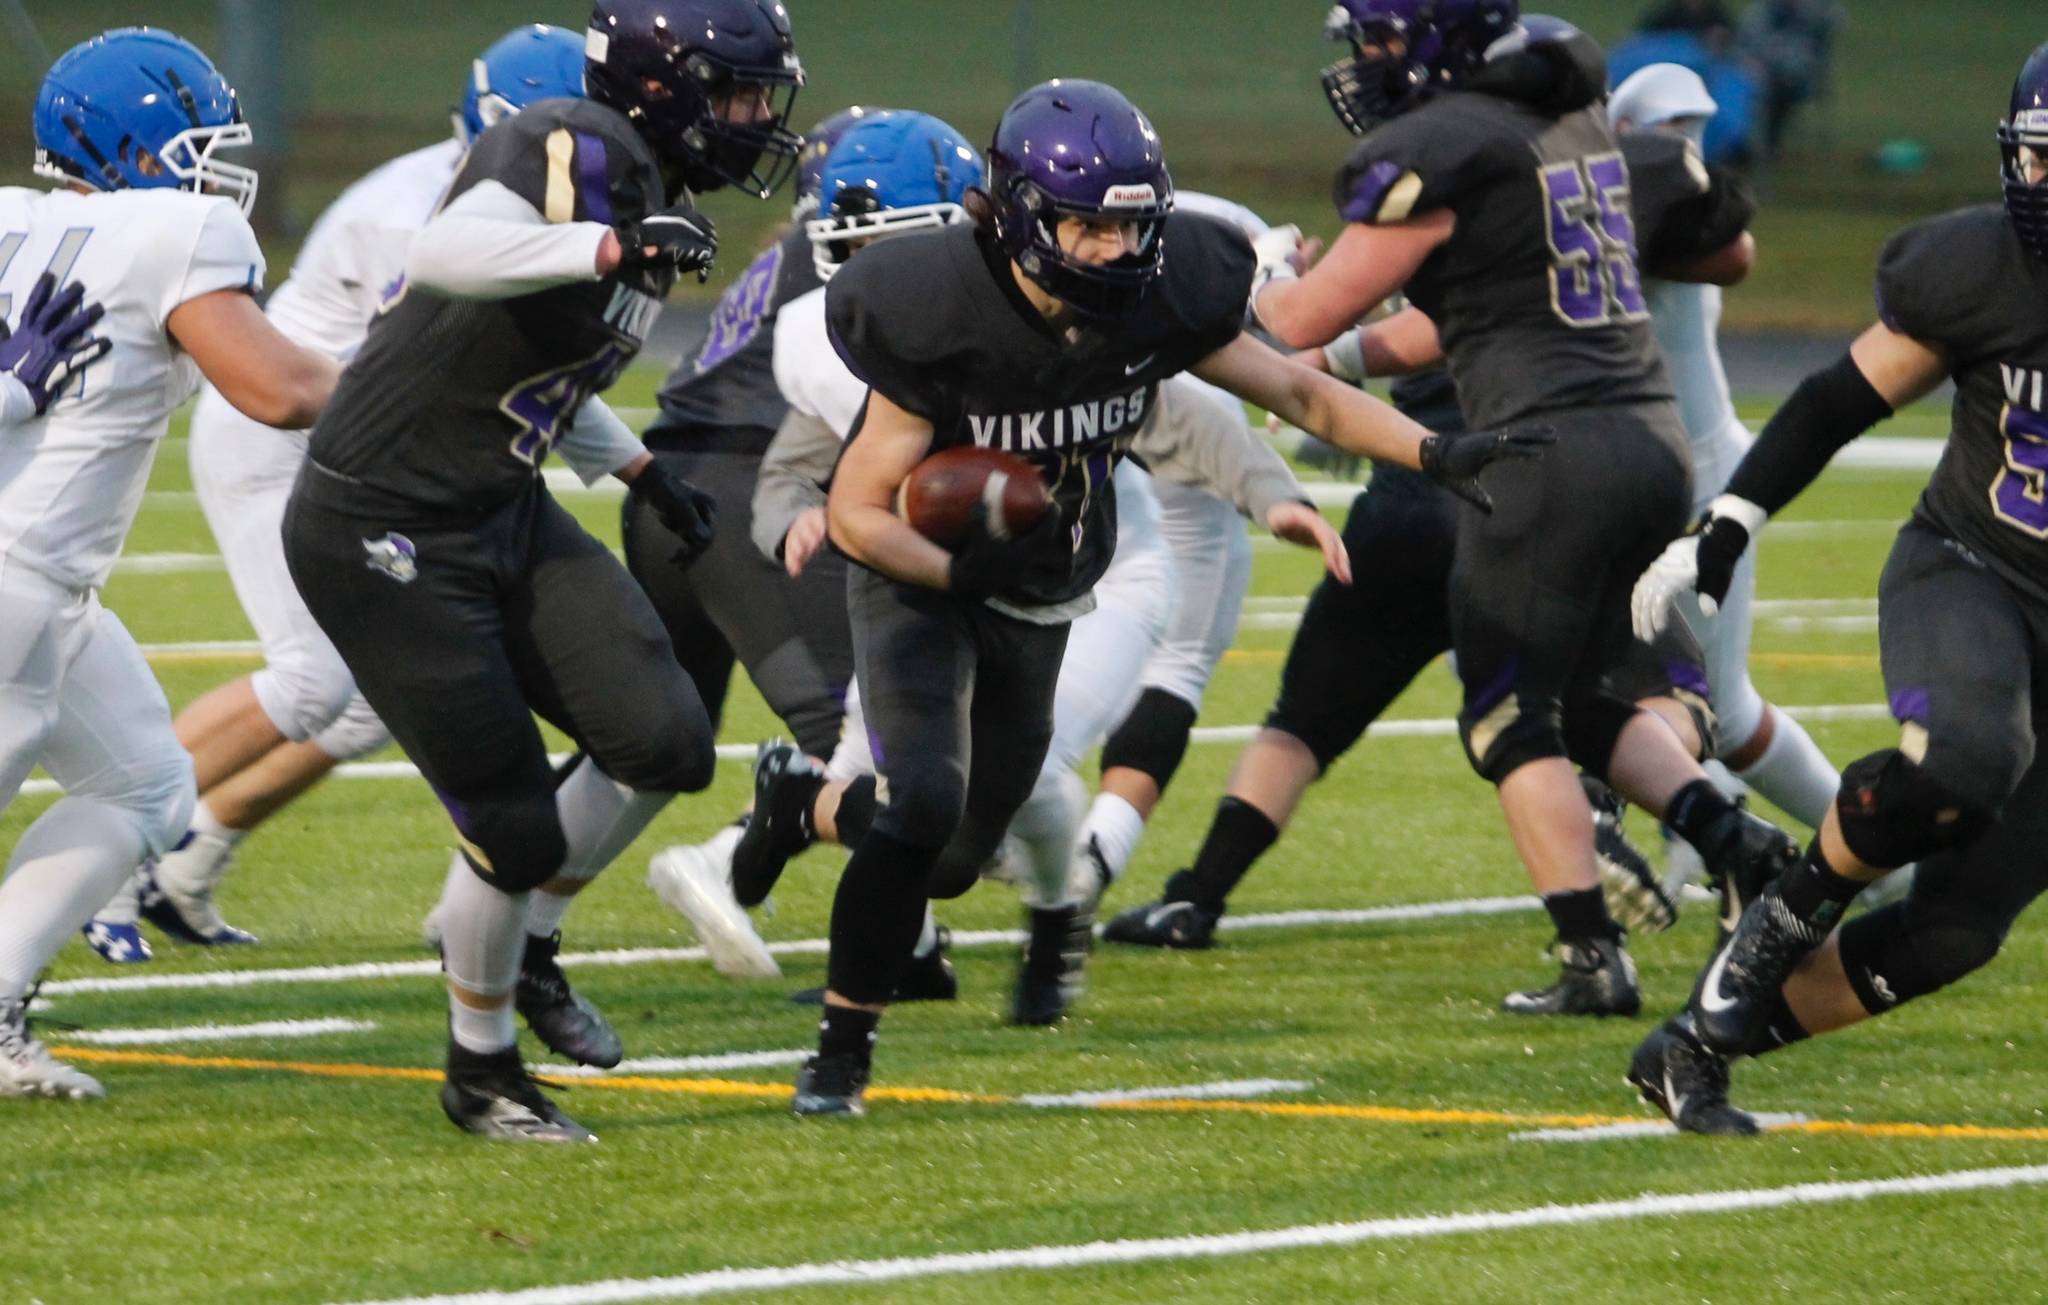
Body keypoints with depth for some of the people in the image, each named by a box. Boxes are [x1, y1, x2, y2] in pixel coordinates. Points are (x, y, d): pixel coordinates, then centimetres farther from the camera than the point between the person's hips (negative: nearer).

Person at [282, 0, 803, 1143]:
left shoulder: (644, 192, 10)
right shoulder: (580, 151, -20)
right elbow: (448, 254, -40)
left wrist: (649, 475, 22)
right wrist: (617, 247, -43)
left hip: (504, 516, 9)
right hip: (385, 533, -9)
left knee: (666, 748, -1)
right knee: (516, 826, -3)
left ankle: (519, 944, 24)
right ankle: (481, 1070, 21)